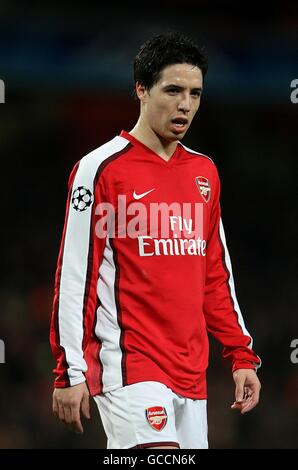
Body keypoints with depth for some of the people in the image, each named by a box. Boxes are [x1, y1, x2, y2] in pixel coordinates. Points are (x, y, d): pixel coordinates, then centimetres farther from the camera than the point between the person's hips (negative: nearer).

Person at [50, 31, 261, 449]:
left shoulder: (205, 172, 15)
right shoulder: (102, 168, -5)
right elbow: (73, 276, -7)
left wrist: (242, 356, 14)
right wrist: (70, 373, -11)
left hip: (191, 372, 7)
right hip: (128, 364, -7)